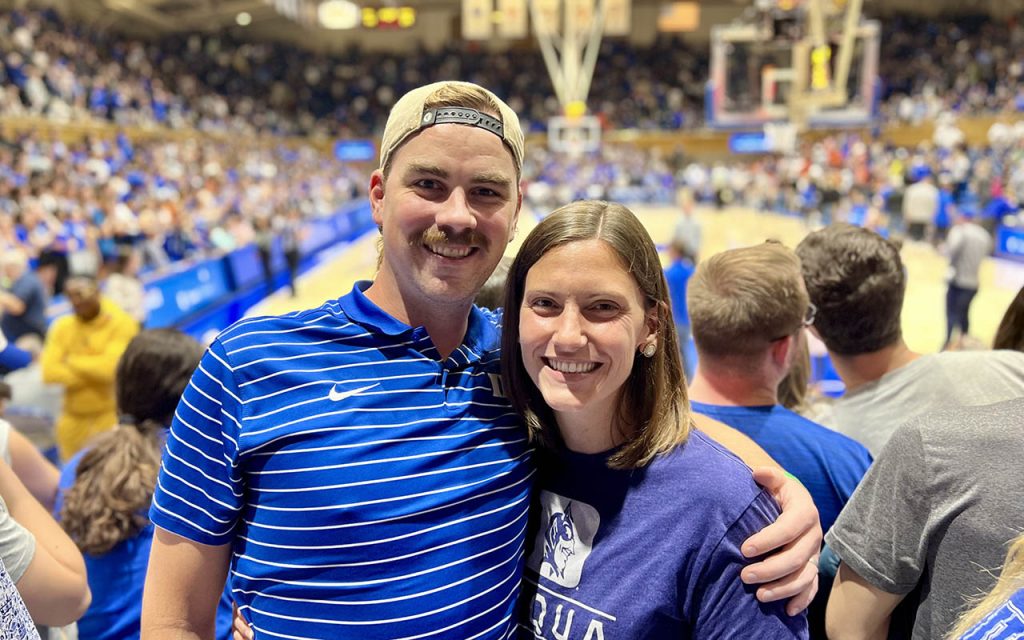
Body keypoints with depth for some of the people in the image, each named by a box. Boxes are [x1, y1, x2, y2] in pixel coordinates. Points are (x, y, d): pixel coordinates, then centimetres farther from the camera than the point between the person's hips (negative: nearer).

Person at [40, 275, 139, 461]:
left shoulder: (122, 324, -10)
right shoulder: (62, 326, 5)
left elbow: (110, 368, -21)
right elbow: (49, 372, -5)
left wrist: (70, 361, -6)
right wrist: (94, 374, -14)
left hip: (111, 416, -5)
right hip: (73, 418, 5)